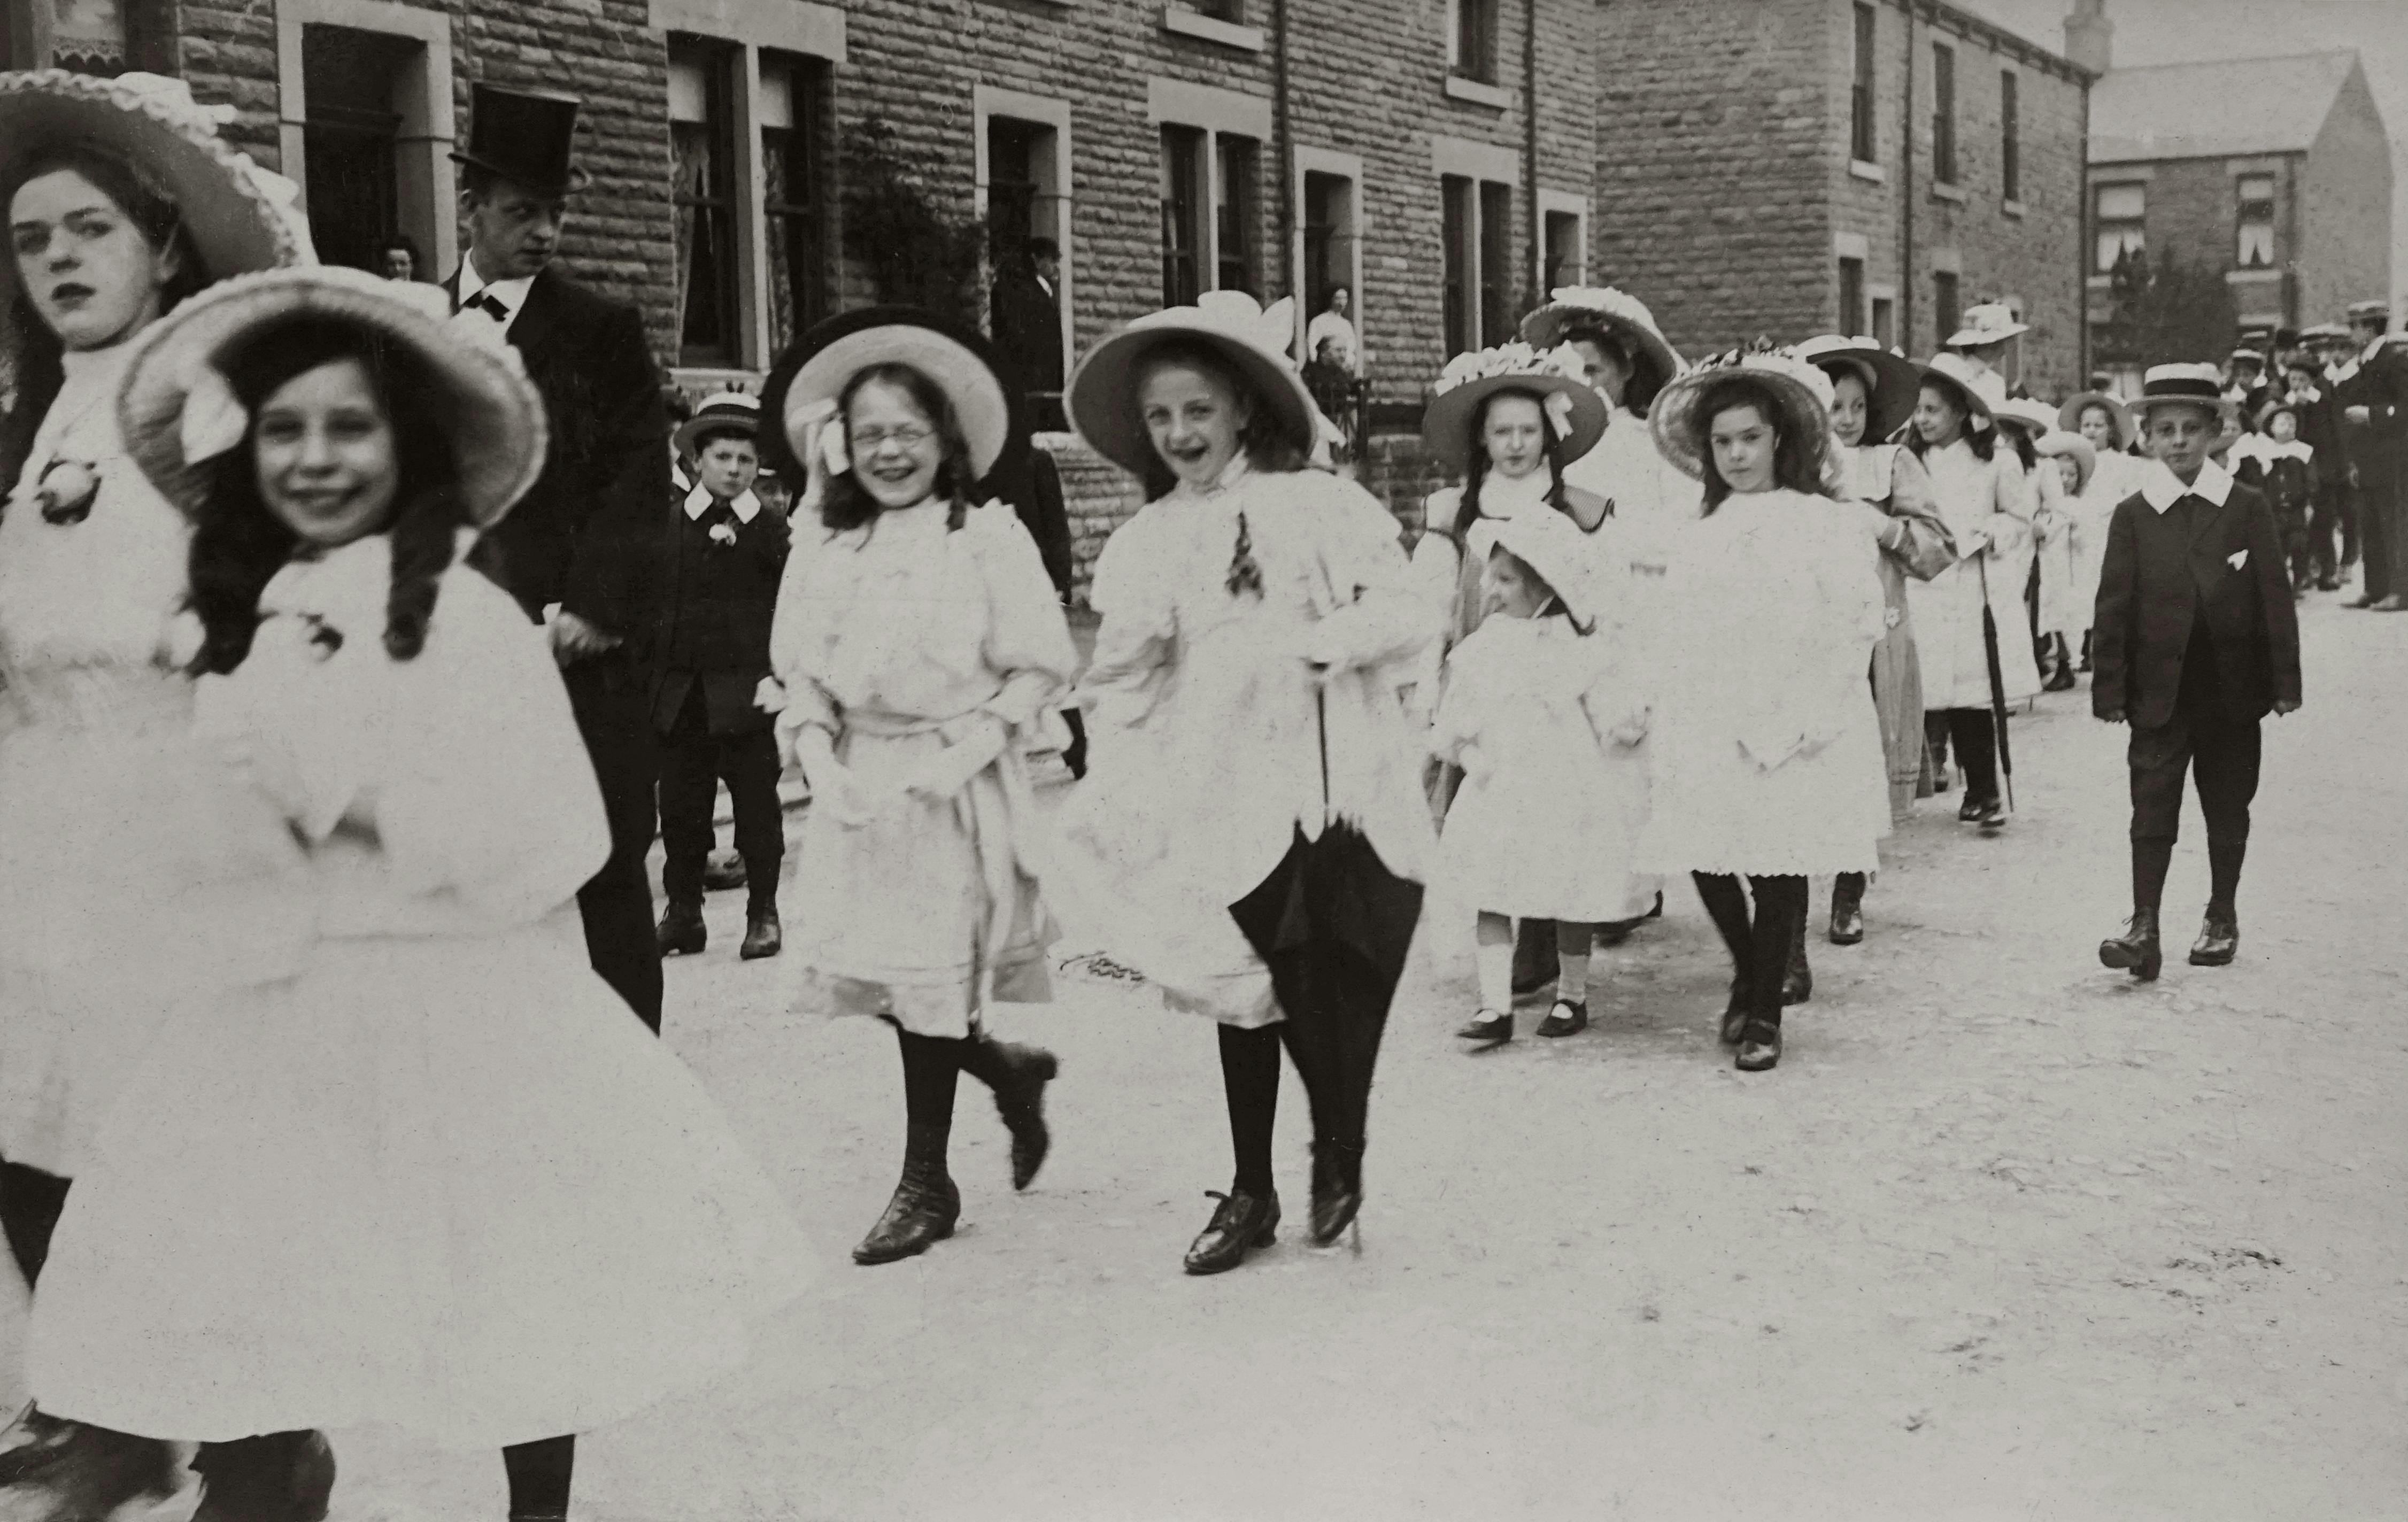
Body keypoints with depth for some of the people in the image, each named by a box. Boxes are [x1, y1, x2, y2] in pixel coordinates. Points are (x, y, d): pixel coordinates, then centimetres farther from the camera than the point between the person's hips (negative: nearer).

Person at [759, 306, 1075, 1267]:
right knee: (871, 971, 3)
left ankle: (926, 1183, 15)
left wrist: (965, 749, -15)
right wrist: (822, 759, -7)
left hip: (955, 788, -4)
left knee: (930, 978, -1)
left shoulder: (987, 537, -4)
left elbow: (1041, 667, -6)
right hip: (858, 788, 5)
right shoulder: (823, 549, 8)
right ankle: (1011, 1073, 30)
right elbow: (797, 673, 9)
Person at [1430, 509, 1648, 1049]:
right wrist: (1467, 751, -2)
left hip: (1568, 797, -4)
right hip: (1499, 798, 4)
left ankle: (1572, 995, 27)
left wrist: (1629, 723, -22)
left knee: (1570, 902, 9)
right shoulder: (1485, 646, 6)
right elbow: (1455, 720, 9)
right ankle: (1495, 1007, 1)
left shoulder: (1587, 649, -8)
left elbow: (1616, 723, -7)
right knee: (1490, 898, -2)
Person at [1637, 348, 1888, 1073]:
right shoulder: (1700, 536, 14)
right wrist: (1663, 714, 3)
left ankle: (1764, 1013, 13)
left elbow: (1852, 632, -5)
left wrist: (1798, 724, -13)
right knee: (1705, 860, 0)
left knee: (1780, 867, -1)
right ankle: (1747, 975, 26)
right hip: (1710, 731, 4)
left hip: (1795, 733, -4)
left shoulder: (1830, 524, 1)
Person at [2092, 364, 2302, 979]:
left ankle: (2222, 920, 24)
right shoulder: (2132, 515, 1)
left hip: (2232, 692, 1)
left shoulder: (2247, 508, 2)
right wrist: (2110, 690, -4)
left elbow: (2275, 598, 2)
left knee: (2228, 809, 11)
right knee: (2152, 808, -6)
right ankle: (2144, 927, -7)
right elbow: (2114, 605, 0)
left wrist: (2285, 680, -2)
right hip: (2160, 691, -1)